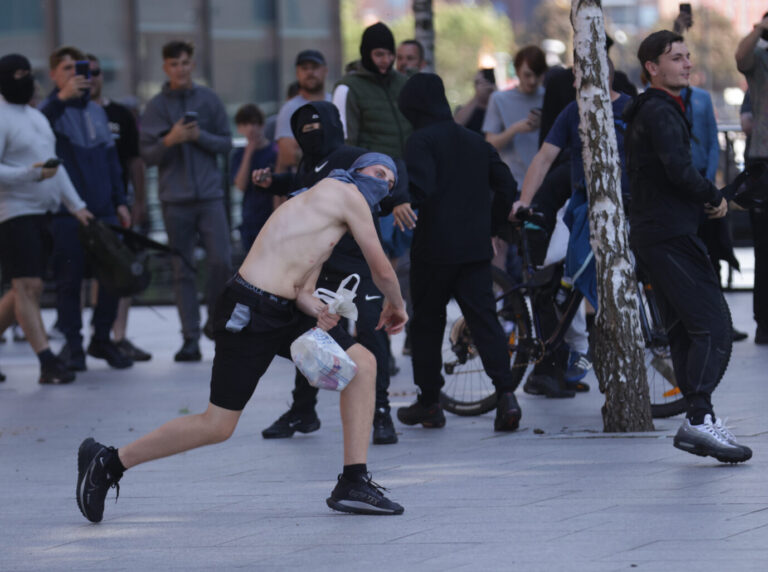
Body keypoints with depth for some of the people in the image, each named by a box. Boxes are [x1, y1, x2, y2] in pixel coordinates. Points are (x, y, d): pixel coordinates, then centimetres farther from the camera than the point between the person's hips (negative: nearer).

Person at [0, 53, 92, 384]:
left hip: (42, 214, 9)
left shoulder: (36, 117, 19)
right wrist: (31, 173, -25)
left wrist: (75, 205, 17)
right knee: (28, 288, -11)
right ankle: (48, 363, -16)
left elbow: (55, 166, 23)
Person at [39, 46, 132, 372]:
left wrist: (120, 201, 16)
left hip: (103, 210, 5)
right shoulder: (52, 110, -2)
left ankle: (102, 339, 16)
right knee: (69, 280, -2)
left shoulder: (97, 112, 17)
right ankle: (72, 345, 6)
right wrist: (62, 98, -37)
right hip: (66, 211, -5)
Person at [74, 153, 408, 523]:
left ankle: (353, 484, 4)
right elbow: (382, 271, -2)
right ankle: (107, 462, 10)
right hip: (249, 312, -10)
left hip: (283, 311, 10)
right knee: (218, 426, -4)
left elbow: (300, 288, 14)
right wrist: (396, 306, 16)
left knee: (362, 364, 3)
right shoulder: (348, 195, -4)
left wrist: (308, 303, -7)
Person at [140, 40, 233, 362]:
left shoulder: (209, 100, 7)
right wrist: (170, 140, -15)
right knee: (182, 271, -1)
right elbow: (147, 155, 2)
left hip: (210, 194, 1)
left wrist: (199, 136, -9)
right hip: (175, 199, -1)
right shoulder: (157, 106, 4)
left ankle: (215, 321, 13)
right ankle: (190, 338, 1)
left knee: (221, 261, -9)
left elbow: (226, 143, 7)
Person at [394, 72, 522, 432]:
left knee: (427, 322, 8)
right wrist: (489, 222, 26)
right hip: (476, 248, 5)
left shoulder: (422, 141, -6)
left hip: (434, 248, -5)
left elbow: (420, 184, -23)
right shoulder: (475, 141, 15)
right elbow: (506, 186, 17)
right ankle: (506, 394, -16)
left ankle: (428, 401, 15)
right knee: (484, 318, 0)